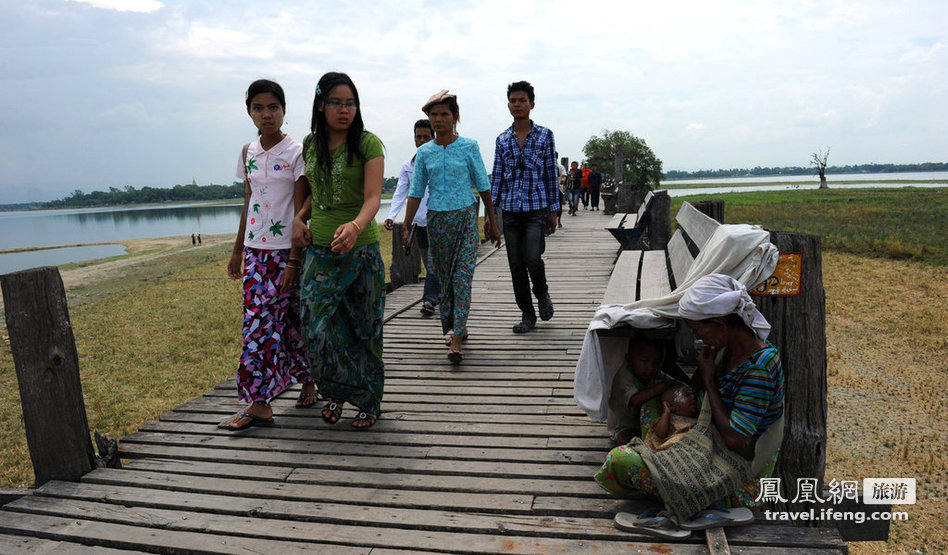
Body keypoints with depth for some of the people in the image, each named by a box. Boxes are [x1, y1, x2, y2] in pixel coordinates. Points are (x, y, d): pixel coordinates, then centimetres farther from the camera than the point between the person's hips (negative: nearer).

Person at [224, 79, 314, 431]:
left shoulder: (296, 153, -6)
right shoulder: (249, 153, 12)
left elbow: (302, 209, -9)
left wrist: (294, 260, -14)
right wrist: (237, 250, 18)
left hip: (286, 250, -6)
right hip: (255, 249, 6)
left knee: (261, 322, -7)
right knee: (259, 319, 3)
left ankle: (259, 403, 2)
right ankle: (307, 382, 16)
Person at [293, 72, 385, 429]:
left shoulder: (368, 144, -7)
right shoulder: (310, 144, 7)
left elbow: (373, 196, -18)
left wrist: (356, 225, -38)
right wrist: (299, 217, 4)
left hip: (360, 249, -3)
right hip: (319, 249, 4)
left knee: (363, 327, 5)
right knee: (318, 324, -2)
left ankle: (368, 401, 24)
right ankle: (336, 392, 24)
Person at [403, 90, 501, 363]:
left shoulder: (469, 147, 0)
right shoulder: (424, 152, 6)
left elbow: (483, 186, 4)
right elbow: (416, 192, 10)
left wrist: (492, 222, 6)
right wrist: (406, 227, 6)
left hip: (465, 217, -3)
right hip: (436, 218, 3)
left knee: (462, 276, -10)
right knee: (444, 277, 9)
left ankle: (456, 339, -13)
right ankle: (454, 326, 27)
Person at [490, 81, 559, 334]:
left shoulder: (544, 135, 3)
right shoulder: (502, 139, 9)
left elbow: (552, 173, 4)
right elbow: (496, 177, 10)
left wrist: (554, 210, 1)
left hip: (537, 208, -3)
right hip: (510, 210, 3)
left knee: (532, 258, -15)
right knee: (516, 264, 4)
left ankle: (542, 295, 17)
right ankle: (527, 315, 16)